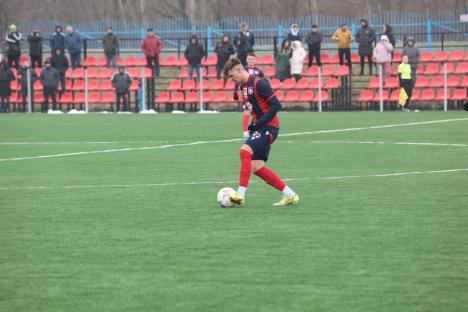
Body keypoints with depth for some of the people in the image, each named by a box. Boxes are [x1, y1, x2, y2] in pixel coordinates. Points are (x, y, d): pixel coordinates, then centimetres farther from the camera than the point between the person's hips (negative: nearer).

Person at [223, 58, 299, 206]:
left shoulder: (258, 83, -14)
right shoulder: (244, 86, 15)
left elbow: (276, 105, -18)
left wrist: (258, 123, -19)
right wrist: (253, 124, 9)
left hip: (268, 127, -10)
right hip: (259, 128, 10)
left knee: (245, 151, -26)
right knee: (257, 168, 3)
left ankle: (241, 194, -27)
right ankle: (290, 195, 10)